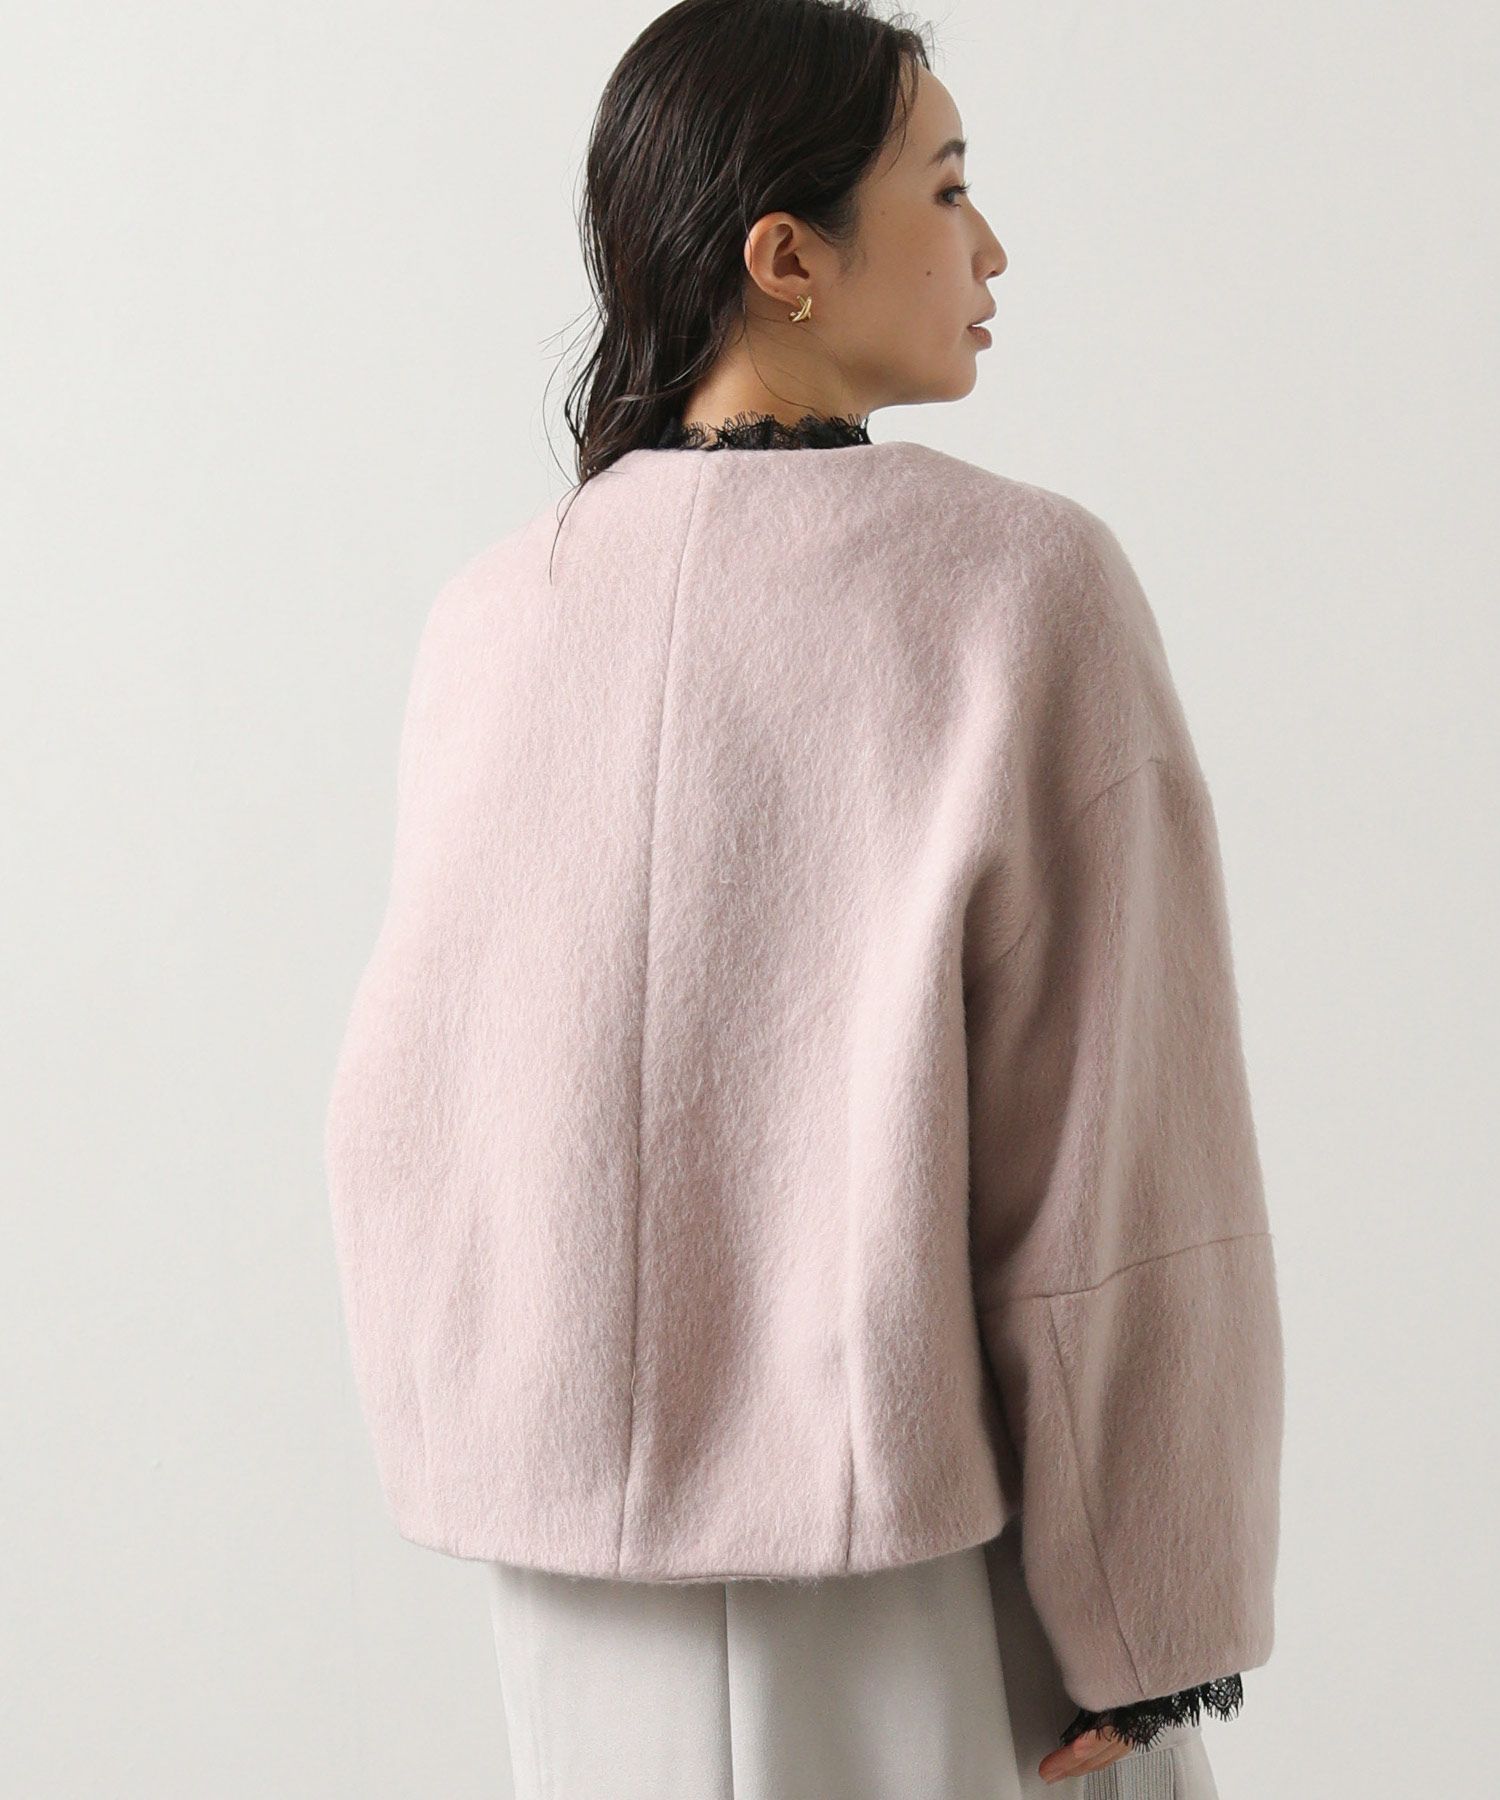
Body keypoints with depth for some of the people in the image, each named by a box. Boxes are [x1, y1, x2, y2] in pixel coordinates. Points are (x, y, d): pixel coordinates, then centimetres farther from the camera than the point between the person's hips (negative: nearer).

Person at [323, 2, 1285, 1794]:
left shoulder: (496, 617, -4)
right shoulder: (1028, 588, -16)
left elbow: (413, 1104, 1)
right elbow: (1118, 1131, -16)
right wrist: (1155, 1623, -8)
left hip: (601, 1562, 4)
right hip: (947, 1549, -3)